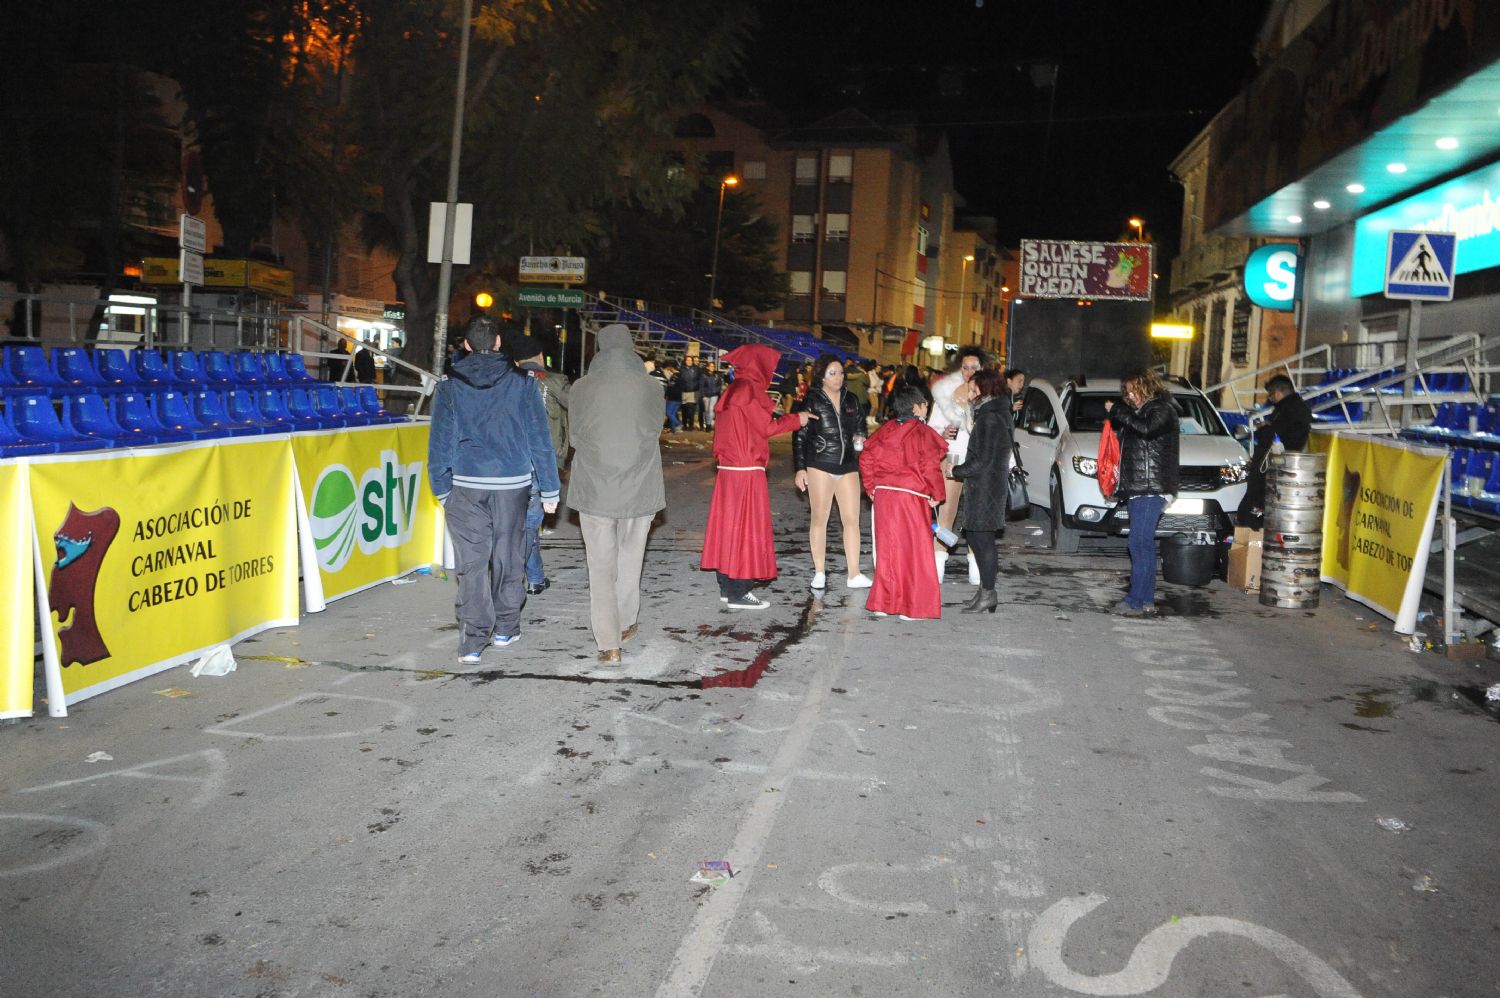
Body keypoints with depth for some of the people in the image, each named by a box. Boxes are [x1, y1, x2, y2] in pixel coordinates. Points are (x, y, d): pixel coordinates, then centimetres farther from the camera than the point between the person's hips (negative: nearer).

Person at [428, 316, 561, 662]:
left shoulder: (449, 386, 2)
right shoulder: (521, 383, 0)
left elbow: (440, 443, 1)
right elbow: (540, 440, 0)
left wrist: (442, 489, 9)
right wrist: (549, 490, 5)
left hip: (466, 485, 0)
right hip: (512, 484, 0)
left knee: (471, 562, 2)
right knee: (508, 557, 13)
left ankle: (472, 641, -2)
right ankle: (505, 629, 25)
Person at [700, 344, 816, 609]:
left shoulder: (733, 390, 13)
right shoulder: (748, 389, -14)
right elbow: (766, 427, -13)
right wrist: (796, 419, -1)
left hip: (730, 468, 9)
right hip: (747, 471, -9)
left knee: (731, 524, 13)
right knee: (747, 527, -3)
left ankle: (728, 586, 19)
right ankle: (738, 593, 0)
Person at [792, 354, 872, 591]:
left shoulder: (851, 399, 9)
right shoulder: (811, 401, -3)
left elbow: (860, 427, 23)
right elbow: (799, 437, -2)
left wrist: (860, 439, 0)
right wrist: (800, 469, -6)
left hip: (848, 466, 4)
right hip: (820, 465, -4)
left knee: (851, 519, -1)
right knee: (819, 518, 4)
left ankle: (854, 574, 3)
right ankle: (819, 573, 12)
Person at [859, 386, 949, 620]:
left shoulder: (885, 430, 9)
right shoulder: (923, 433, -8)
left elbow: (866, 458, 7)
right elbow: (930, 466, -15)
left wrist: (872, 488, 15)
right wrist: (936, 495, -3)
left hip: (884, 496, 5)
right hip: (912, 497, -5)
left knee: (887, 549, 13)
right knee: (915, 551, 4)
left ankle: (882, 603, 17)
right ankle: (913, 607, 7)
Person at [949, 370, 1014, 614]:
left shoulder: (989, 419, -16)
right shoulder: (1001, 415, 16)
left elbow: (983, 461, -19)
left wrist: (956, 470, -10)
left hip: (983, 489, -10)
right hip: (993, 486, 10)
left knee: (981, 538, -5)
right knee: (975, 536, 15)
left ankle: (988, 593, -1)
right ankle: (985, 591, 20)